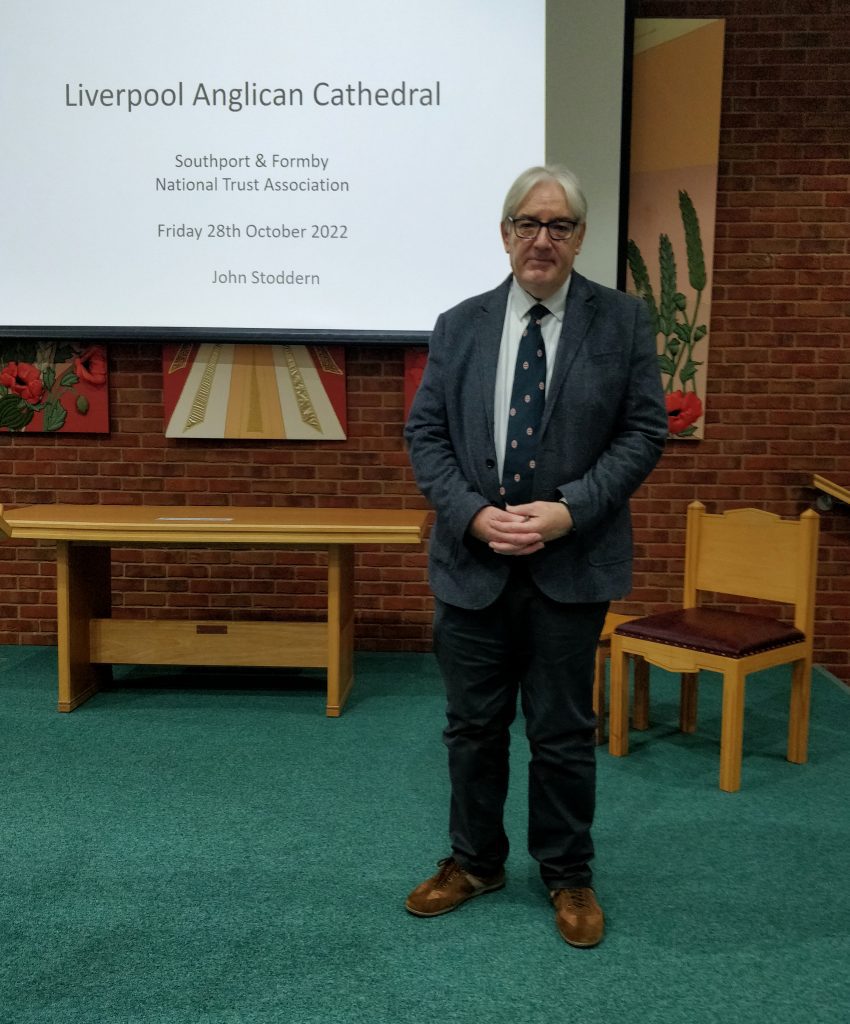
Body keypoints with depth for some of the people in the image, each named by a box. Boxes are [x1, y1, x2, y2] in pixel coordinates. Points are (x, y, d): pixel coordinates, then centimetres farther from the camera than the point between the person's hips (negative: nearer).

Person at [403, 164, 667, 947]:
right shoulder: (459, 325, 5)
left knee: (563, 730, 9)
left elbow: (644, 432, -4)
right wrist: (473, 513, -13)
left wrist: (568, 510, -15)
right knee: (473, 724, 13)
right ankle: (474, 861, 33)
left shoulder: (622, 321, 0)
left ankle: (569, 875, 29)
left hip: (571, 565, -2)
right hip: (473, 561, 2)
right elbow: (426, 433, 3)